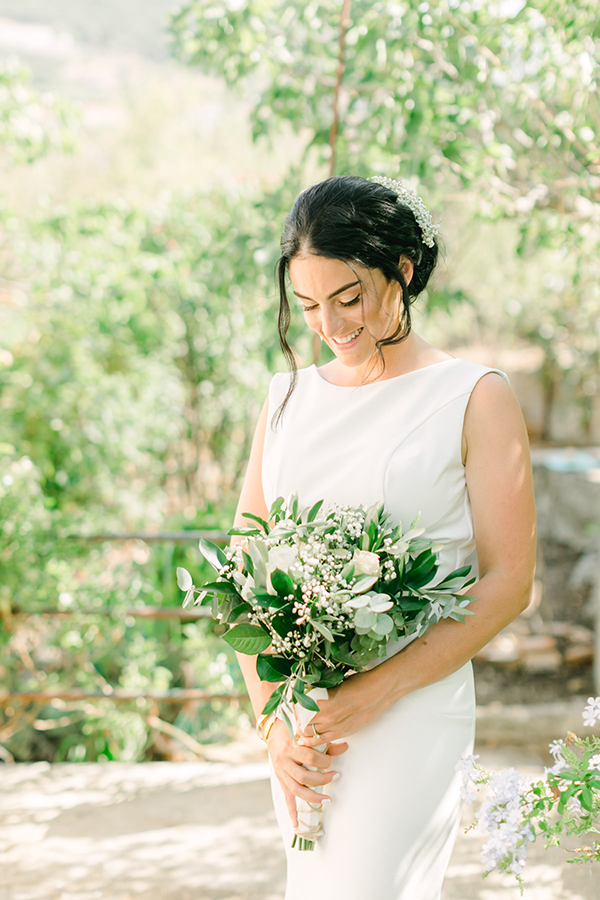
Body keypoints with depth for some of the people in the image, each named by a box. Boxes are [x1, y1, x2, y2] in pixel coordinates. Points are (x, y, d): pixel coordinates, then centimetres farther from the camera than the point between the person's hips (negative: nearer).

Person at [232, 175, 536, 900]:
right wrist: (271, 719, -4)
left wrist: (380, 689, -16)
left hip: (409, 713, -5)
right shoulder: (289, 396, 11)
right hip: (300, 721, 5)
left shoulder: (475, 398, -3)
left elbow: (508, 582, -6)